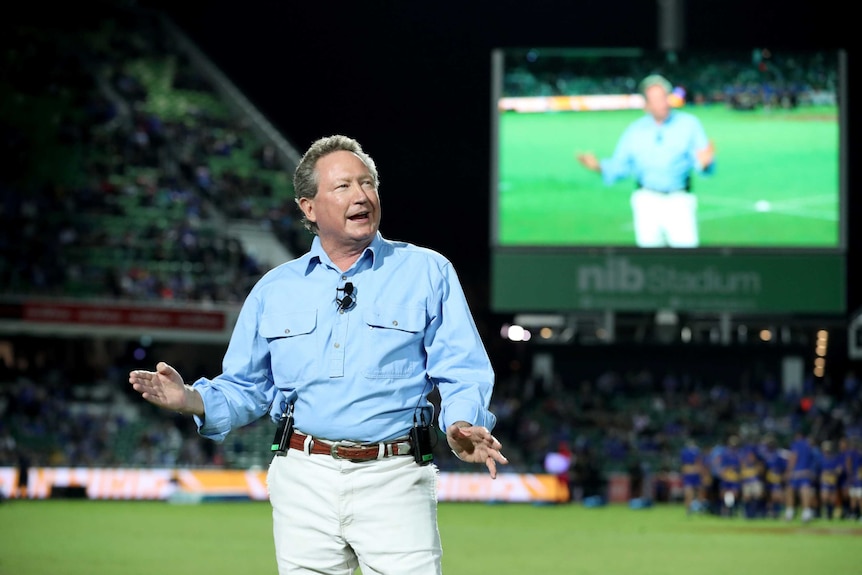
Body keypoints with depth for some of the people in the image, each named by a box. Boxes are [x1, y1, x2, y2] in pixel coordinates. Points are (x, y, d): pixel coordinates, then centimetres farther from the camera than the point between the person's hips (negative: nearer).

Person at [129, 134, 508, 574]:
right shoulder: (274, 289, 14)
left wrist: (461, 426, -20)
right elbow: (246, 389, 17)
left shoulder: (428, 273, 6)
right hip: (304, 481, 3)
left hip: (394, 481, -2)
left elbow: (462, 373, 1)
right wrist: (193, 401, -4)